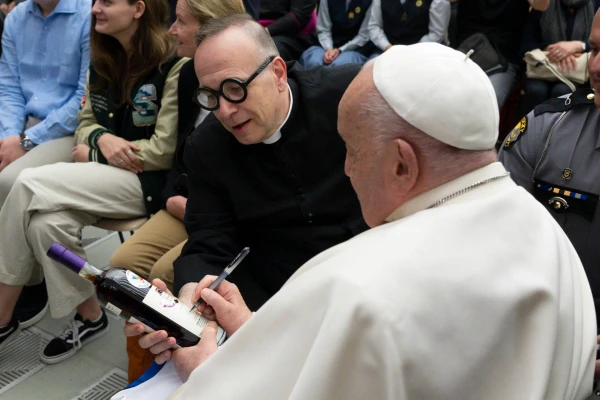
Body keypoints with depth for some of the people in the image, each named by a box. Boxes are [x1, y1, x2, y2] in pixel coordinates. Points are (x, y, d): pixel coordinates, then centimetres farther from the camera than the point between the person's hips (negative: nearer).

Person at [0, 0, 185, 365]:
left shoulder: (173, 66, -12)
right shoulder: (103, 60, 11)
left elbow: (164, 151, -14)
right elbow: (86, 124, 14)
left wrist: (94, 155, -8)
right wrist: (102, 139, -10)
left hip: (148, 182, -6)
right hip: (103, 174, 7)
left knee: (29, 184, -21)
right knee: (45, 221, -24)